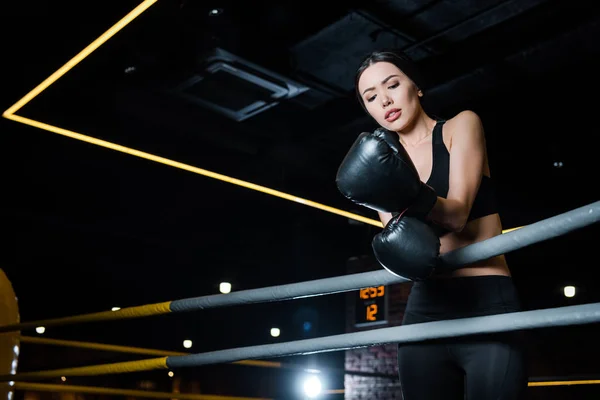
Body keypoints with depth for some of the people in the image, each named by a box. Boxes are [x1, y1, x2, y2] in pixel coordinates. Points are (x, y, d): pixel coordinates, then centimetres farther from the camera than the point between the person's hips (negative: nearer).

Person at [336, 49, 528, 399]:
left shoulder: (462, 125, 3)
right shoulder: (384, 157, 12)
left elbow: (457, 213, -12)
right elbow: (395, 230, 1)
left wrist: (411, 197, -33)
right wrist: (401, 241, -23)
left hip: (487, 305, -3)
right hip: (426, 311, 3)